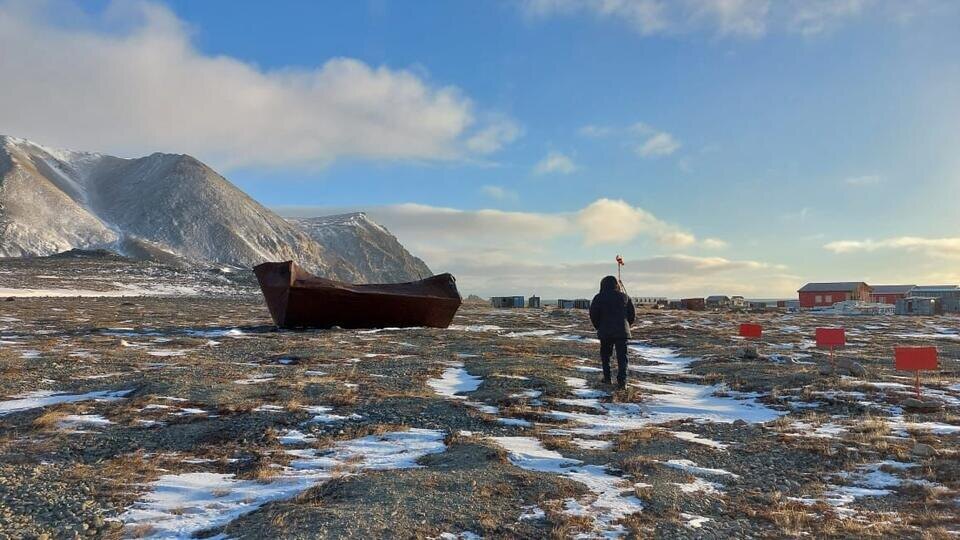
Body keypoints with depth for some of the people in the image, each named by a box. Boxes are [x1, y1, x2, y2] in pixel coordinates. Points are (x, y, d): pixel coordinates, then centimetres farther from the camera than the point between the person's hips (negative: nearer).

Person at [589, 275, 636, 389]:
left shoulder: (599, 298, -1)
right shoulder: (625, 297, 7)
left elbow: (593, 315, -2)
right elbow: (632, 315, 9)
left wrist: (599, 327, 13)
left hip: (605, 332, -1)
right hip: (622, 332, 1)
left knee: (605, 355, 16)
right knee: (622, 357, 1)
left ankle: (607, 378, 17)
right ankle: (622, 380, -10)